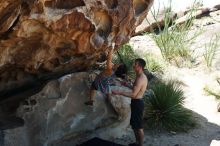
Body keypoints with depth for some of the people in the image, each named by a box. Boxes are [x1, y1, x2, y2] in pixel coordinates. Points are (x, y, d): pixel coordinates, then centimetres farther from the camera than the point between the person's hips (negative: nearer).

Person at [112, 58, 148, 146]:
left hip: (137, 103, -11)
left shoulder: (140, 78, -22)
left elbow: (133, 94, -25)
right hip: (136, 102, 11)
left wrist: (119, 92, -25)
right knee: (134, 124, 21)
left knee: (139, 126, 0)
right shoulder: (141, 77, 11)